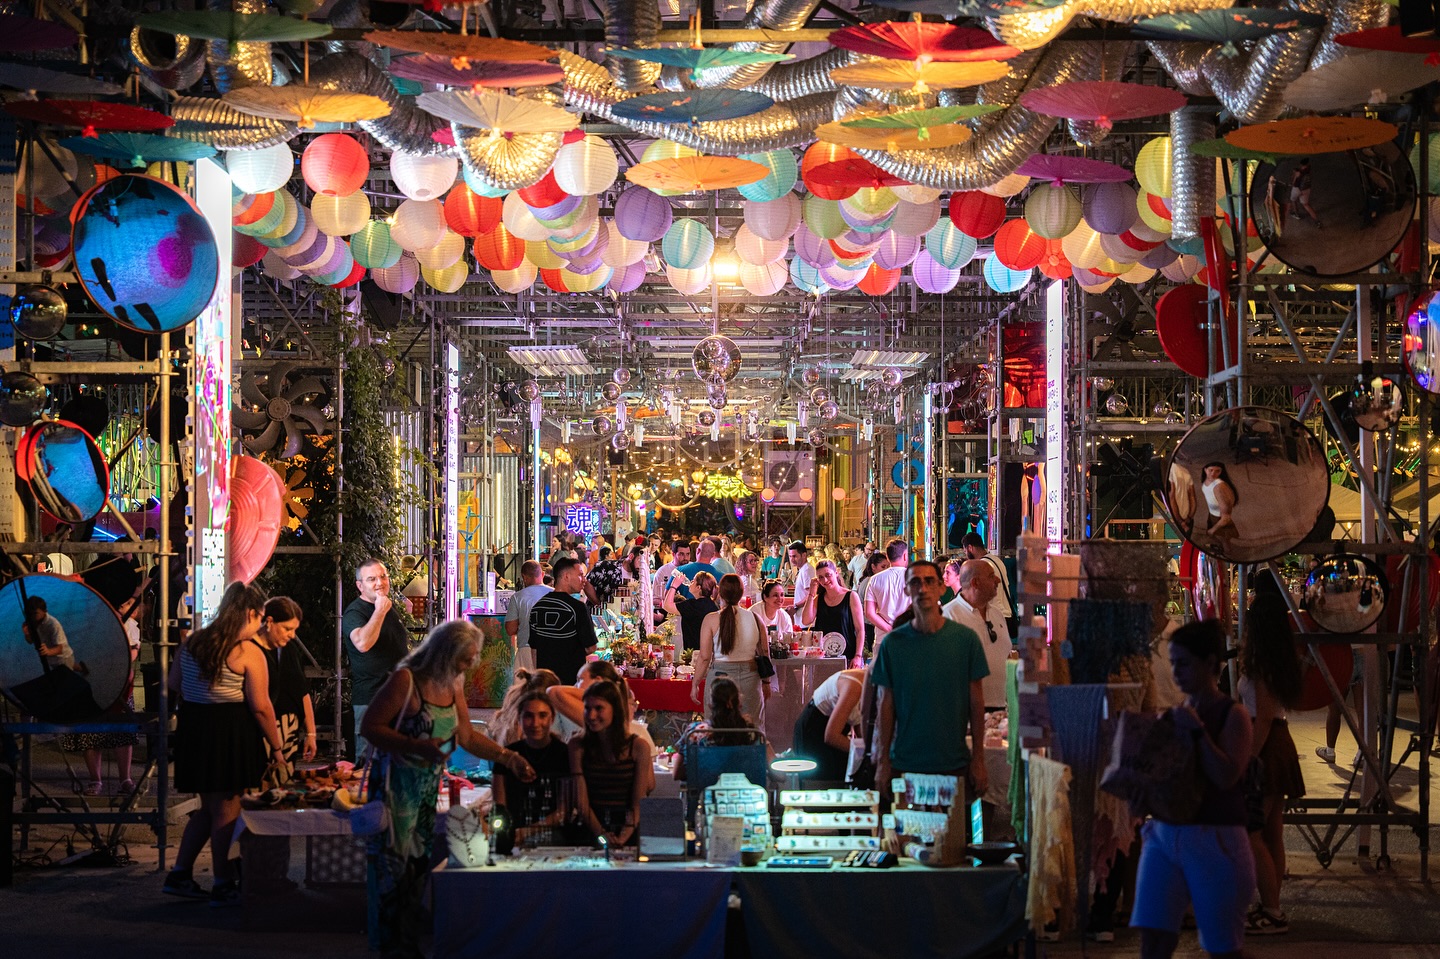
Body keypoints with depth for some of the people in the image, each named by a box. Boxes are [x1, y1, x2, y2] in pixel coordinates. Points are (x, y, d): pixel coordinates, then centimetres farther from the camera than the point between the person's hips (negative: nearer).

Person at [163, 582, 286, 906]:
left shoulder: (192, 642, 7)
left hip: (192, 726, 7)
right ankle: (223, 886, 8)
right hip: (230, 732, -7)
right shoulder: (249, 652, -12)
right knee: (226, 809, 2)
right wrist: (277, 748, -6)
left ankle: (180, 874, 21)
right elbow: (260, 707, -13)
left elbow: (174, 682, 17)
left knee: (209, 807, 19)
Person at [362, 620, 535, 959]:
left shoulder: (453, 684, 7)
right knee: (393, 869, -2)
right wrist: (418, 747, -26)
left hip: (428, 788, 7)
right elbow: (370, 727, -17)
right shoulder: (406, 680, -17)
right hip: (396, 787, -7)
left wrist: (509, 758, 8)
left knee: (418, 867, 10)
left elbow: (467, 736, 14)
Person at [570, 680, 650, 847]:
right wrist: (600, 834, -15)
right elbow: (581, 800, 0)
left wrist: (623, 838, -16)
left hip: (628, 832, 0)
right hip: (590, 832, 0)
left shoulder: (638, 747, 3)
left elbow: (638, 802, -1)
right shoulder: (578, 746, 6)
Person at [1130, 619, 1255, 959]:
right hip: (1164, 833, 5)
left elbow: (1226, 776, -20)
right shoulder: (1173, 714, 11)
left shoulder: (1232, 715, -6)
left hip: (1215, 839, -5)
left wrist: (1197, 730, -23)